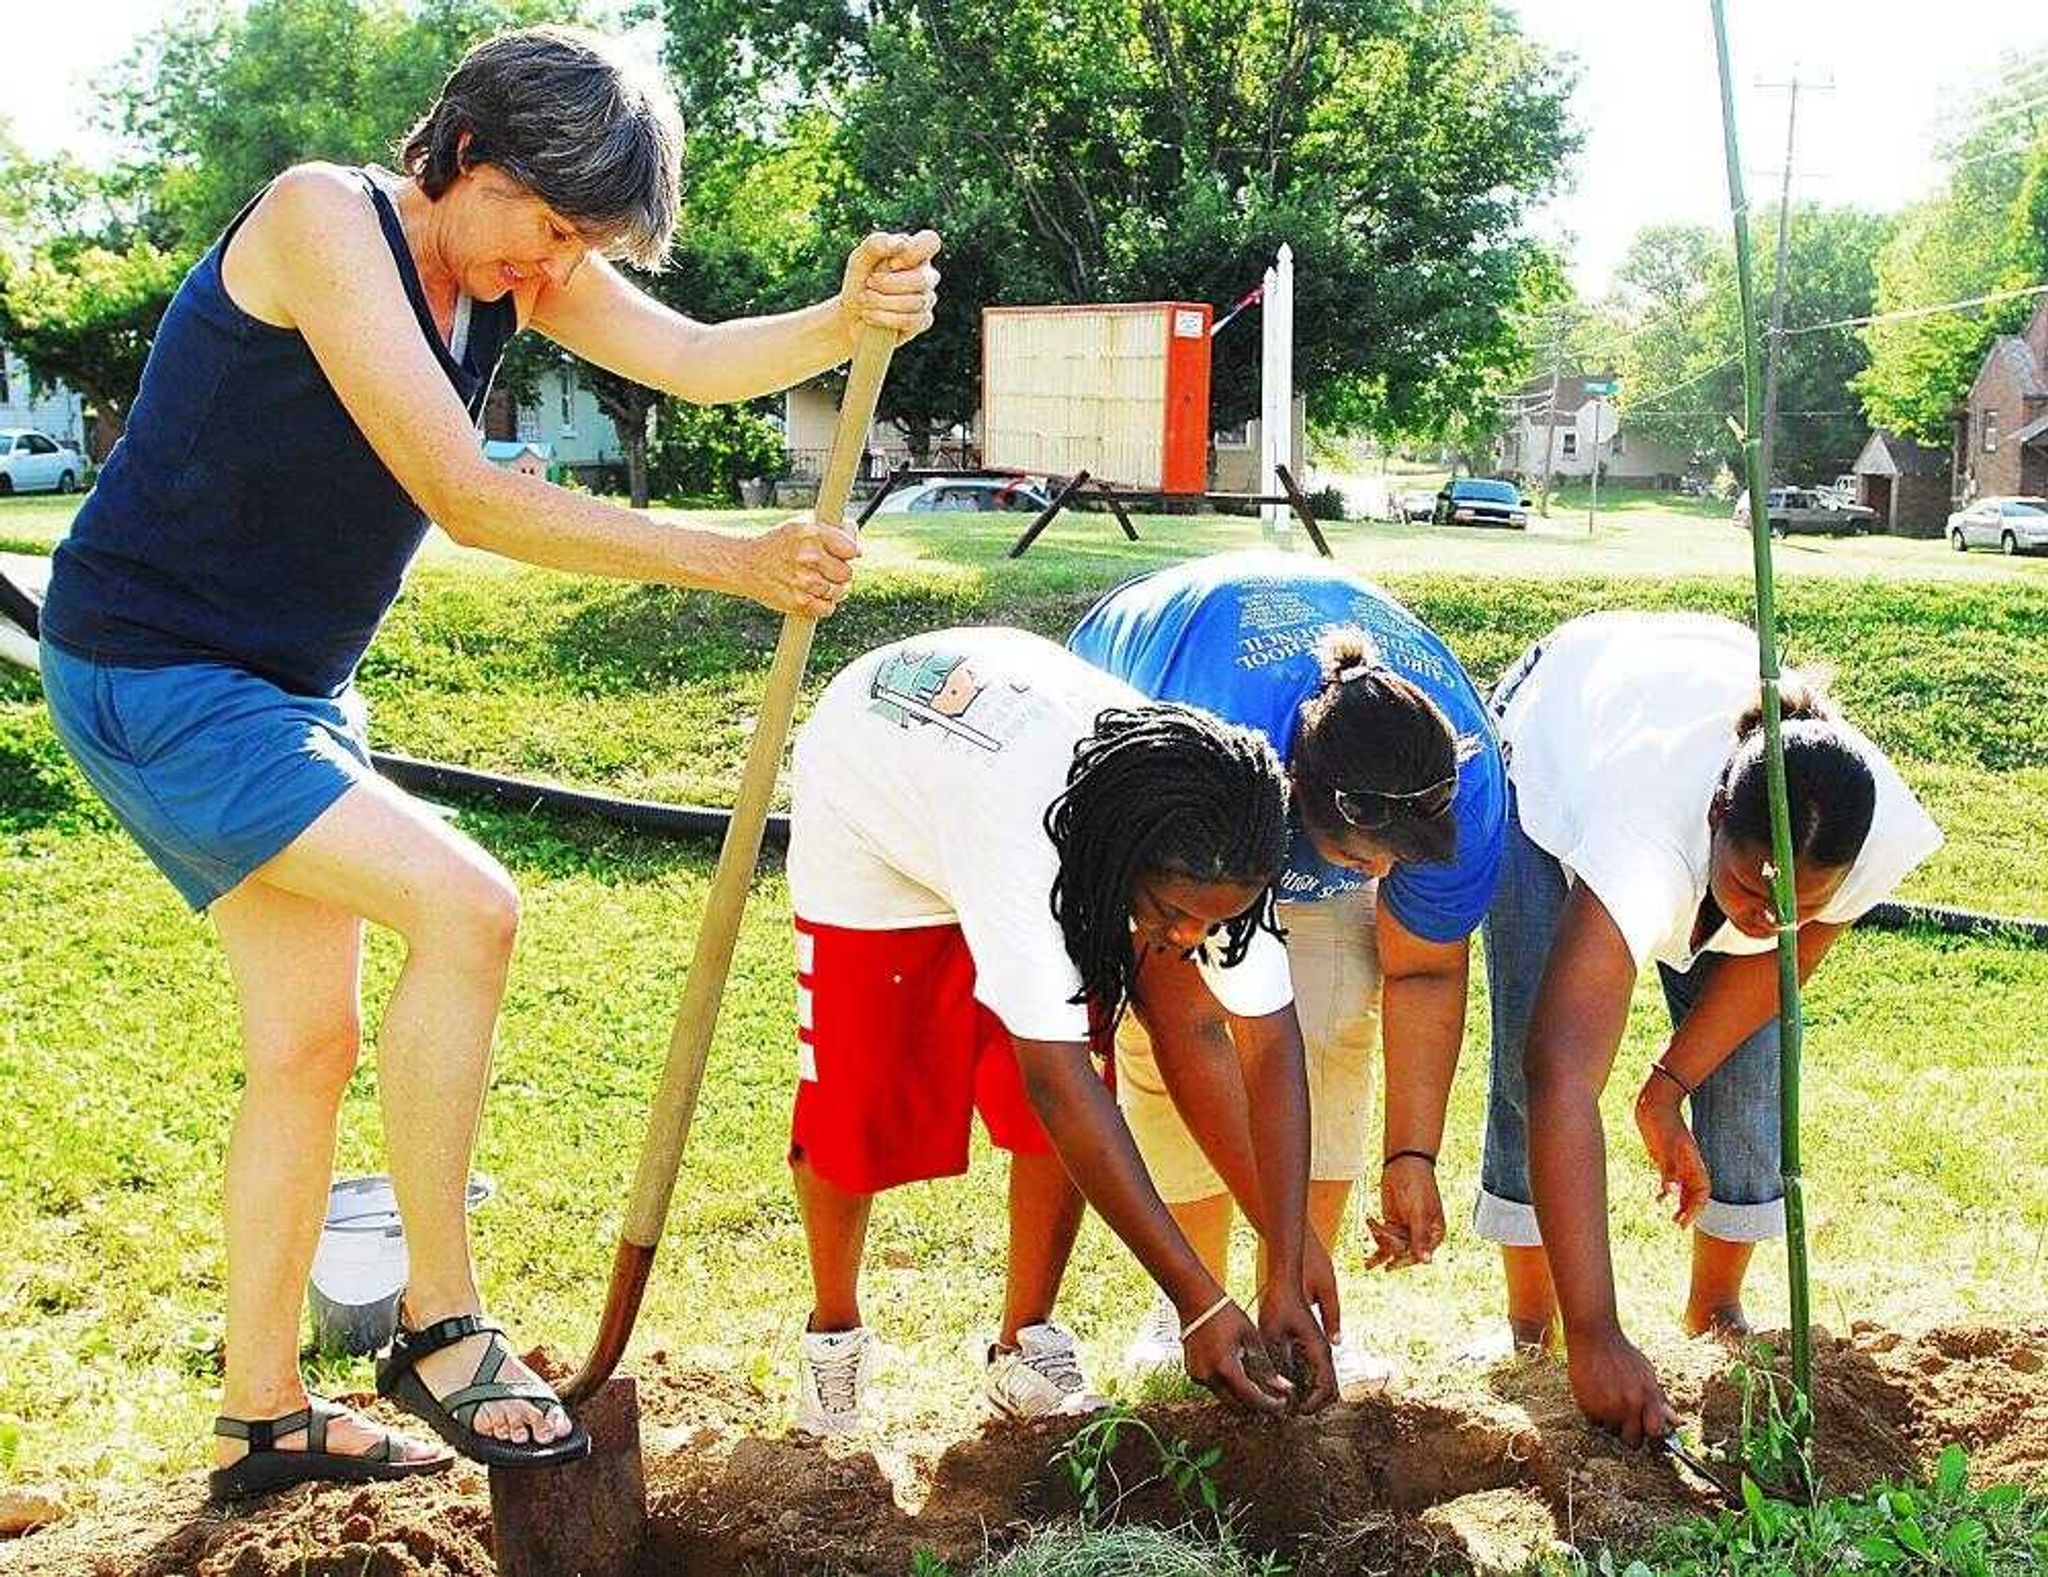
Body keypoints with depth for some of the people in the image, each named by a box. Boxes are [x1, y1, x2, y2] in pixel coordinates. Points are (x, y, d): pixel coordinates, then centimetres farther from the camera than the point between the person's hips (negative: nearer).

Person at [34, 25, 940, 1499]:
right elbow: (465, 496, -28)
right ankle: (442, 1323, -8)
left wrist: (850, 321, -30)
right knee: (466, 906, -22)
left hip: (295, 688, 9)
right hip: (151, 673, -9)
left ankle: (260, 1418, 23)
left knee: (310, 1044, 11)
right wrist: (735, 564, -28)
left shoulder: (518, 254, 2)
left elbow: (692, 357, -9)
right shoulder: (324, 217, -22)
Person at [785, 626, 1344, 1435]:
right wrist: (1199, 1303, -43)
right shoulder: (1022, 834, -47)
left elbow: (1271, 1040, -24)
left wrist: (1289, 1276, -28)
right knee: (854, 1100, -4)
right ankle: (832, 1331, 22)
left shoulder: (1211, 858, -30)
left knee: (1066, 1119, -9)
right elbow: (1057, 1083, -46)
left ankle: (1027, 1347, 10)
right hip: (868, 805, -4)